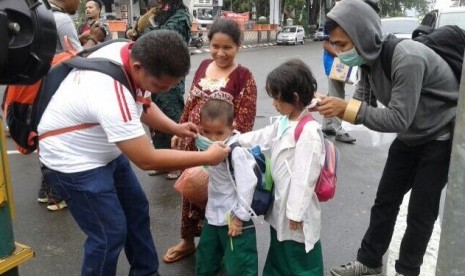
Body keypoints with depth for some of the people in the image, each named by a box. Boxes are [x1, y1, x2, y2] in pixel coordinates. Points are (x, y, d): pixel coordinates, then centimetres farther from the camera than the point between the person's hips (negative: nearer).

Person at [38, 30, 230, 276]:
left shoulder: (131, 53, -13)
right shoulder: (112, 96, -38)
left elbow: (143, 104, 7)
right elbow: (147, 160, -30)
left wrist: (175, 128, -7)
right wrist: (207, 157, -23)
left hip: (105, 150, 9)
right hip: (74, 160, -9)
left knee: (137, 210, 15)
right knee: (110, 233, -5)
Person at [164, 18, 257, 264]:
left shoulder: (243, 77, -12)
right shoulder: (203, 66, 5)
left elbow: (243, 121, -14)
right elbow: (190, 103, 13)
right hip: (192, 143, 5)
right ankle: (187, 240, 38)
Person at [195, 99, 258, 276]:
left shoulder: (236, 151, -26)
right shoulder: (210, 147, -1)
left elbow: (247, 184, -25)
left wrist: (239, 216, -20)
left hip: (234, 218, -8)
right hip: (214, 215, 8)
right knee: (204, 261, 26)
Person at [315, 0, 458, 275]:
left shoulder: (407, 58, -34)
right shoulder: (369, 57, -9)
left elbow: (398, 119, -34)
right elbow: (363, 100, -6)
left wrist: (345, 108, -37)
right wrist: (331, 103, -24)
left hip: (441, 138, -7)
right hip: (410, 137, 7)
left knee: (421, 211, 3)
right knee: (385, 200, 12)